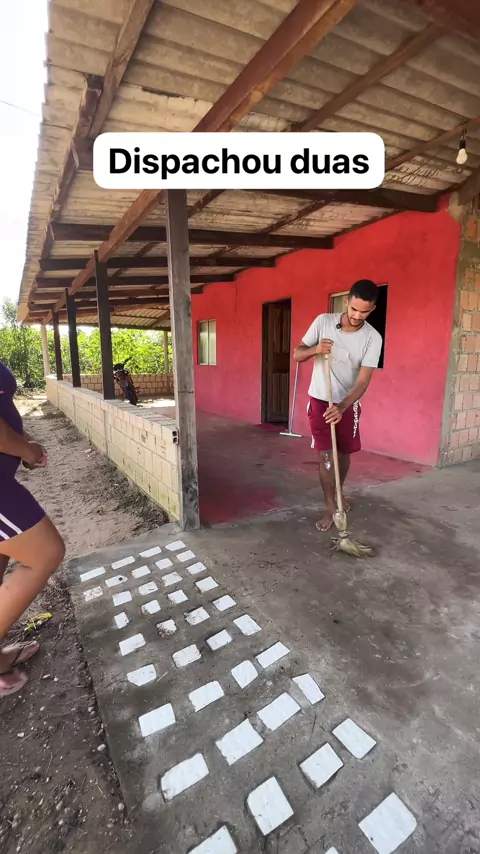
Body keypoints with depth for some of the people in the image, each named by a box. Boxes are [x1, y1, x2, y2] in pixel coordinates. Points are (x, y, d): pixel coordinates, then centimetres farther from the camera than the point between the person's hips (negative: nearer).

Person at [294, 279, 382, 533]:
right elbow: (297, 354, -6)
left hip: (348, 404, 1)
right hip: (319, 400, -1)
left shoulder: (372, 338, -14)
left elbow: (363, 381, -20)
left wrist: (342, 407, -35)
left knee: (344, 453, 14)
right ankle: (329, 509, 9)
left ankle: (338, 495, 39)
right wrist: (315, 349, -29)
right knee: (326, 455, -3)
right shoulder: (323, 321, -11)